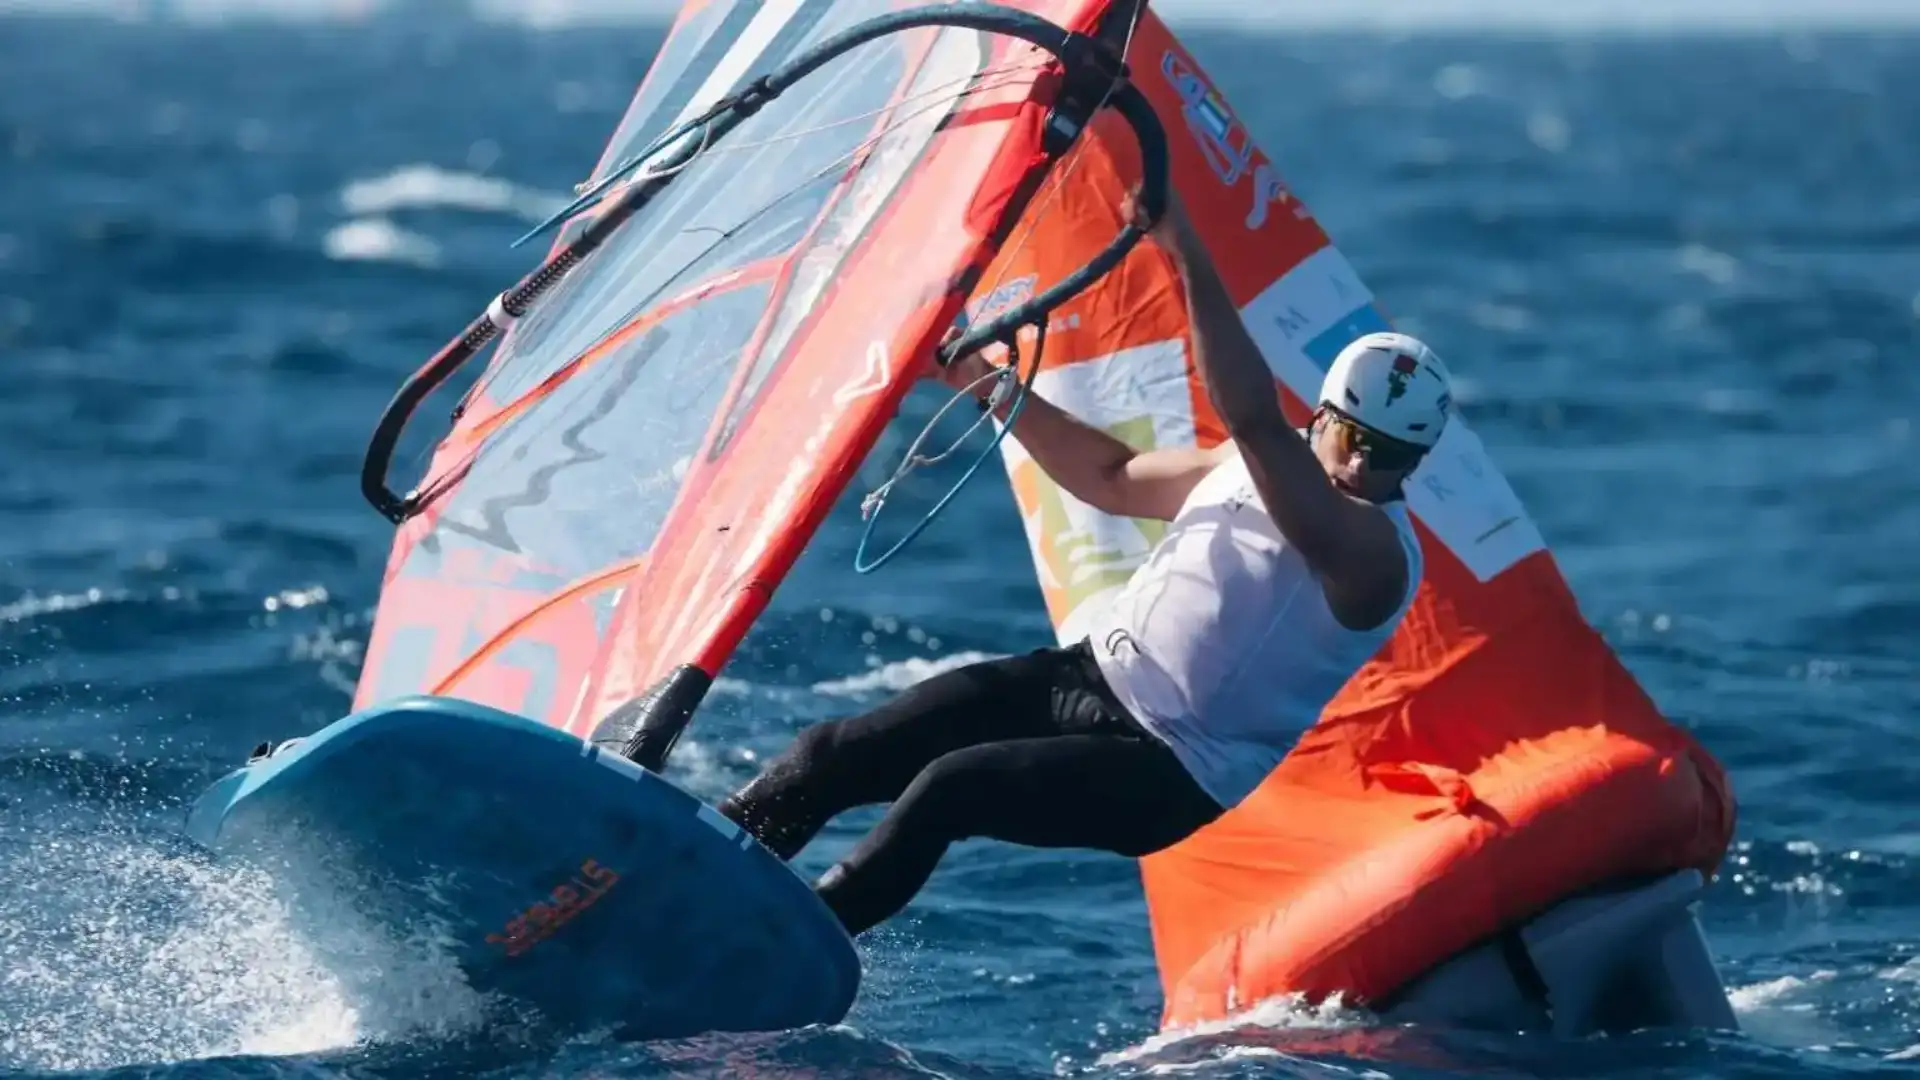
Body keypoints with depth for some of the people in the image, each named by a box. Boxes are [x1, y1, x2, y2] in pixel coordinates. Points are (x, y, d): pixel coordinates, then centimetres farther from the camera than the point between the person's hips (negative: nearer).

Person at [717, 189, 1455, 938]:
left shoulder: (1373, 552, -20)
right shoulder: (1253, 468, 7)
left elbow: (1255, 419, -35)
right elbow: (1113, 479, 23)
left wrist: (1188, 257, -40)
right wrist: (987, 385, 15)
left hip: (1176, 780, -8)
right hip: (1085, 676, 8)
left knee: (948, 790, -25)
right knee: (837, 754, -4)